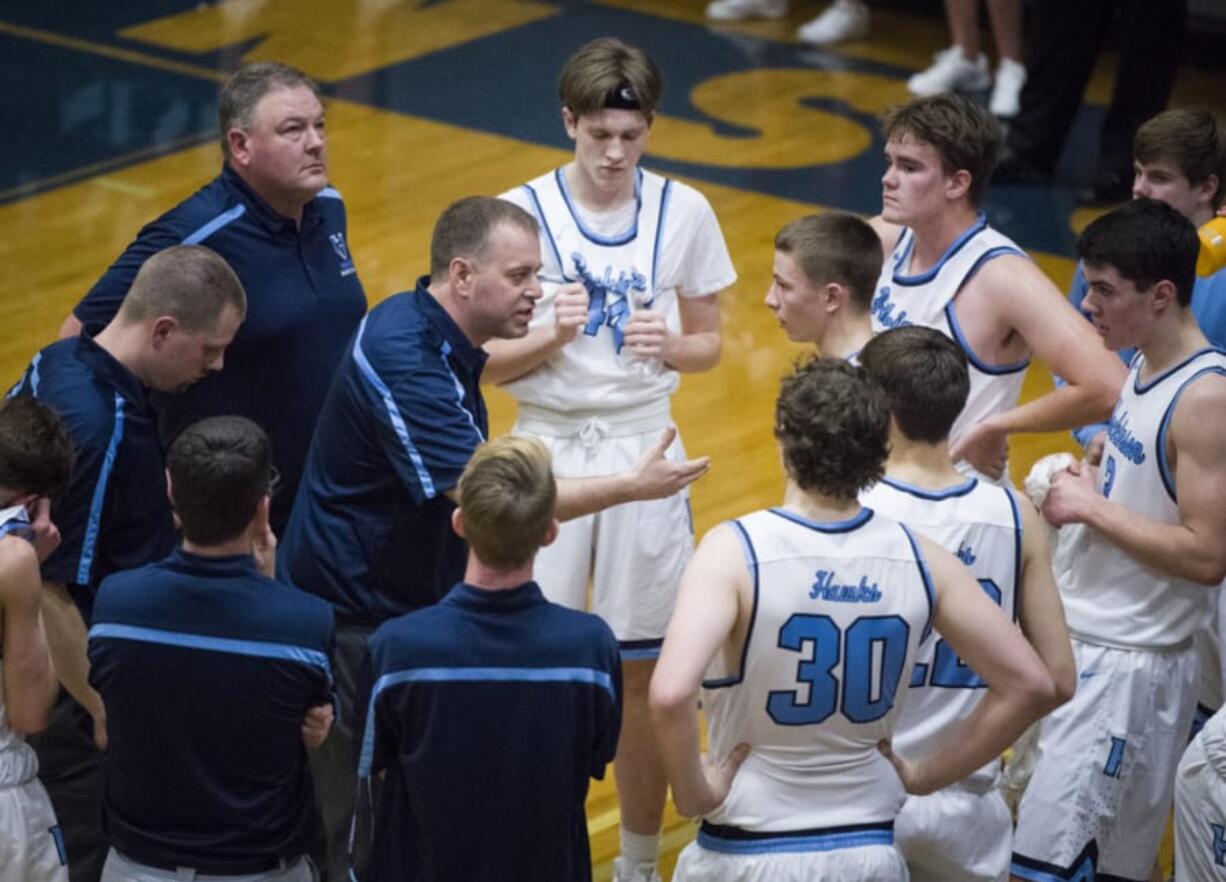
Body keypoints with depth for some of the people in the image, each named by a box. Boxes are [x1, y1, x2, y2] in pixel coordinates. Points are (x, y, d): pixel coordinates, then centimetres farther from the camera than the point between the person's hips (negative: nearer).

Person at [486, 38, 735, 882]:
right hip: (549, 452, -1)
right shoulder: (522, 212, -8)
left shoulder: (684, 212, -2)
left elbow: (708, 343, 6)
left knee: (644, 672, 8)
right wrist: (550, 338, -24)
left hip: (644, 451, 1)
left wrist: (669, 346, -16)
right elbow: (489, 363, -5)